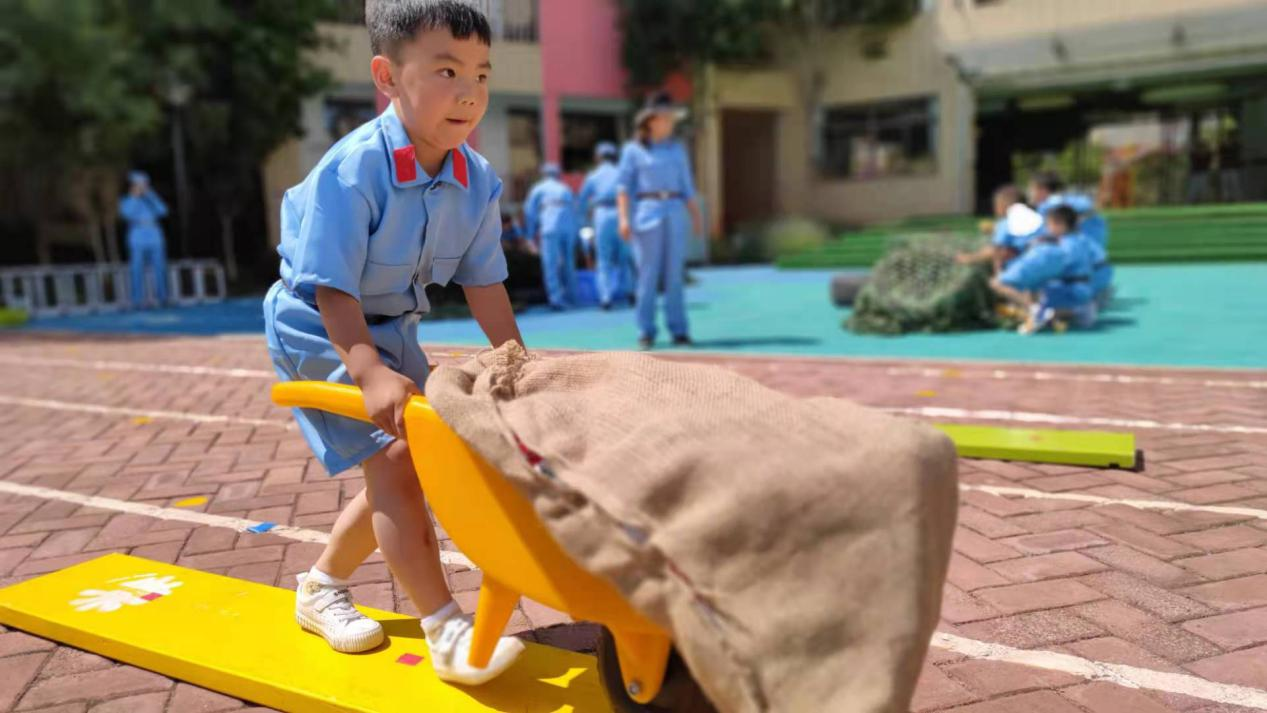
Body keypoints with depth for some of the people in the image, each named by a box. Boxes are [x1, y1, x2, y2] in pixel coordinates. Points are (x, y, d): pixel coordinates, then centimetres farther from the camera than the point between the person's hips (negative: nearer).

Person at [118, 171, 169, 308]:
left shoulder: (151, 200, 17)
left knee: (160, 269, -2)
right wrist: (135, 196, -5)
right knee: (137, 270, -8)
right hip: (137, 241, -2)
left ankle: (161, 297, 5)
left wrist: (150, 195, -3)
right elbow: (127, 213, -9)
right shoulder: (127, 201, 11)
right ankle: (139, 299, -7)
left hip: (155, 239, 3)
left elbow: (162, 211, 0)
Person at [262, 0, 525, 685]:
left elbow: (483, 283, -3)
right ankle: (446, 629, -9)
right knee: (392, 461, -16)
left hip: (392, 329, 7)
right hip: (321, 330, -7)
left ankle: (322, 585, 32)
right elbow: (332, 289, -29)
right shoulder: (351, 171, -29)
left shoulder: (477, 180, -10)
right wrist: (370, 373, -39)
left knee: (406, 469, 11)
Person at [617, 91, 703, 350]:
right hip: (646, 213, -3)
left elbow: (687, 185, 15)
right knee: (648, 274, -5)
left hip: (674, 214, 3)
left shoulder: (677, 148, 15)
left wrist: (696, 216, 7)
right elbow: (623, 185, 0)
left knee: (675, 274, 1)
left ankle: (679, 331, 4)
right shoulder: (633, 149, 4)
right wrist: (623, 218, -10)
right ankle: (646, 333, 1)